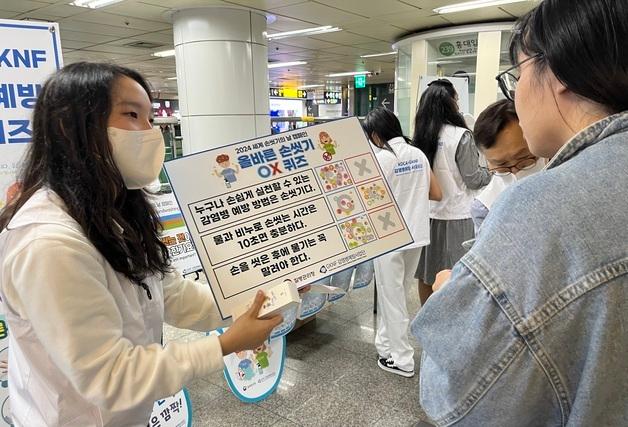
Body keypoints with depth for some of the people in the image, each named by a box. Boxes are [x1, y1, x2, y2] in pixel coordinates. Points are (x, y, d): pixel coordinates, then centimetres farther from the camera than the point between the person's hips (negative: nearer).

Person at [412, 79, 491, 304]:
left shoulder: (420, 136, 3)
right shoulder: (460, 136, -14)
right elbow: (473, 179, -9)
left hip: (426, 212, 6)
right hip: (454, 215, -6)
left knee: (426, 273, 15)